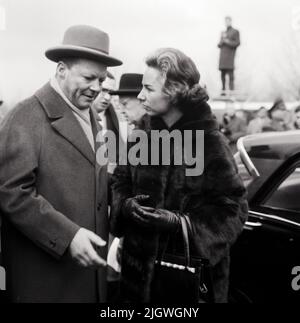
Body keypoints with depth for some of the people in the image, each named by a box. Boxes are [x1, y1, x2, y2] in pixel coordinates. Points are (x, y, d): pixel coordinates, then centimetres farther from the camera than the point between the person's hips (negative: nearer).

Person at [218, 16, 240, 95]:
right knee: (222, 73, 3)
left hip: (230, 56, -6)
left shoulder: (235, 32, 5)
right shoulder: (223, 33, 22)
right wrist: (222, 40, -2)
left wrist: (227, 41, -11)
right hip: (222, 56, 6)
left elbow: (237, 43, -4)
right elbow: (219, 45, 20)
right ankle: (223, 90, 7)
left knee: (230, 73, -10)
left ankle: (232, 90, -12)